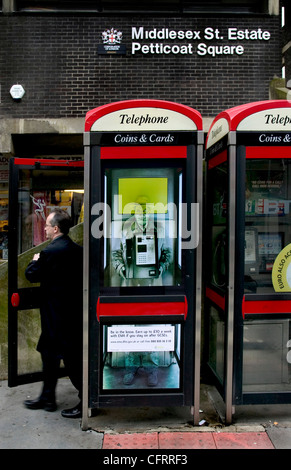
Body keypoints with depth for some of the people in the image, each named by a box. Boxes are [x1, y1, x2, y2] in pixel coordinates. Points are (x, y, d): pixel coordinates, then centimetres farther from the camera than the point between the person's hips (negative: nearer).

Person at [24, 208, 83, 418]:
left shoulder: (50, 252, -20)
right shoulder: (77, 249, 4)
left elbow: (32, 274, -9)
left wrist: (35, 260, 10)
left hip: (57, 314, -9)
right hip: (74, 311, 9)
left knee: (71, 359, 1)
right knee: (49, 352, 21)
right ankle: (47, 398, 34)